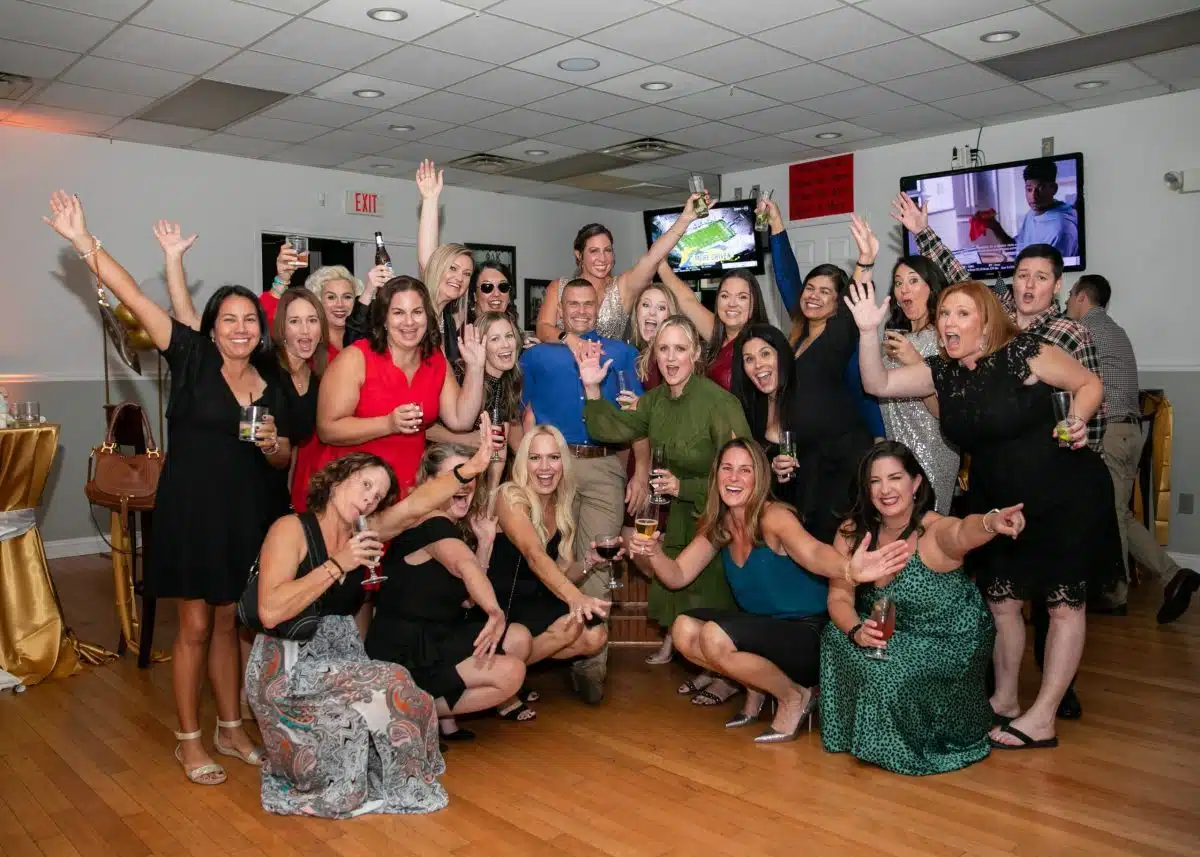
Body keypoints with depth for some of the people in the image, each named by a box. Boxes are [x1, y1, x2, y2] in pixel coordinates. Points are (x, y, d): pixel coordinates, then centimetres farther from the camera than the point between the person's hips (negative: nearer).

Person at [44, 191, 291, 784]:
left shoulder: (272, 384, 5)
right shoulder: (191, 357, -5)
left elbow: (283, 460, 11)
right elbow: (132, 297, -11)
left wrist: (271, 444, -10)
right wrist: (84, 241, -14)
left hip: (247, 515, 4)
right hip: (191, 510, -4)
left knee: (227, 622, 15)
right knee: (196, 626, 3)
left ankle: (230, 728, 28)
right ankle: (189, 741, 18)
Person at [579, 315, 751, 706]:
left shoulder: (719, 402, -23)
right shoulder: (657, 399, 0)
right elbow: (612, 429, -1)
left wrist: (683, 487, -24)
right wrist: (592, 388, -12)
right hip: (681, 514, 7)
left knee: (714, 600, 3)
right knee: (681, 597, 14)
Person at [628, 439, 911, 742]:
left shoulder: (774, 517, -20)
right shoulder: (717, 527, 0)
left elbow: (812, 553, -41)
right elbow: (677, 576, -1)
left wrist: (850, 570, -64)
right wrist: (651, 553, -23)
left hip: (807, 635, -6)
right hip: (763, 629, 7)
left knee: (714, 636, -27)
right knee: (684, 630, -13)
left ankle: (795, 696, -3)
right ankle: (756, 686, 8)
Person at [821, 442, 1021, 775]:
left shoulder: (935, 531, -22)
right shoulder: (852, 533, -9)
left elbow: (962, 532, -47)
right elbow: (839, 598, -8)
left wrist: (991, 523, -71)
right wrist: (856, 631, -30)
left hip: (950, 644, -4)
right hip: (893, 638, 5)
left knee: (894, 675, -30)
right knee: (837, 638, -21)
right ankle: (864, 732, 6)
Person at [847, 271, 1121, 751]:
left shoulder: (1023, 352, -16)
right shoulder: (943, 372, 0)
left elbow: (1089, 383, -6)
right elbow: (878, 385, -4)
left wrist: (1077, 421, -25)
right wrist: (868, 331, -16)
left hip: (1064, 496, -6)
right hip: (995, 500, 6)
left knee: (1064, 603, 1)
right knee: (1000, 600, 11)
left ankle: (1042, 719, 10)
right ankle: (1004, 699, 28)